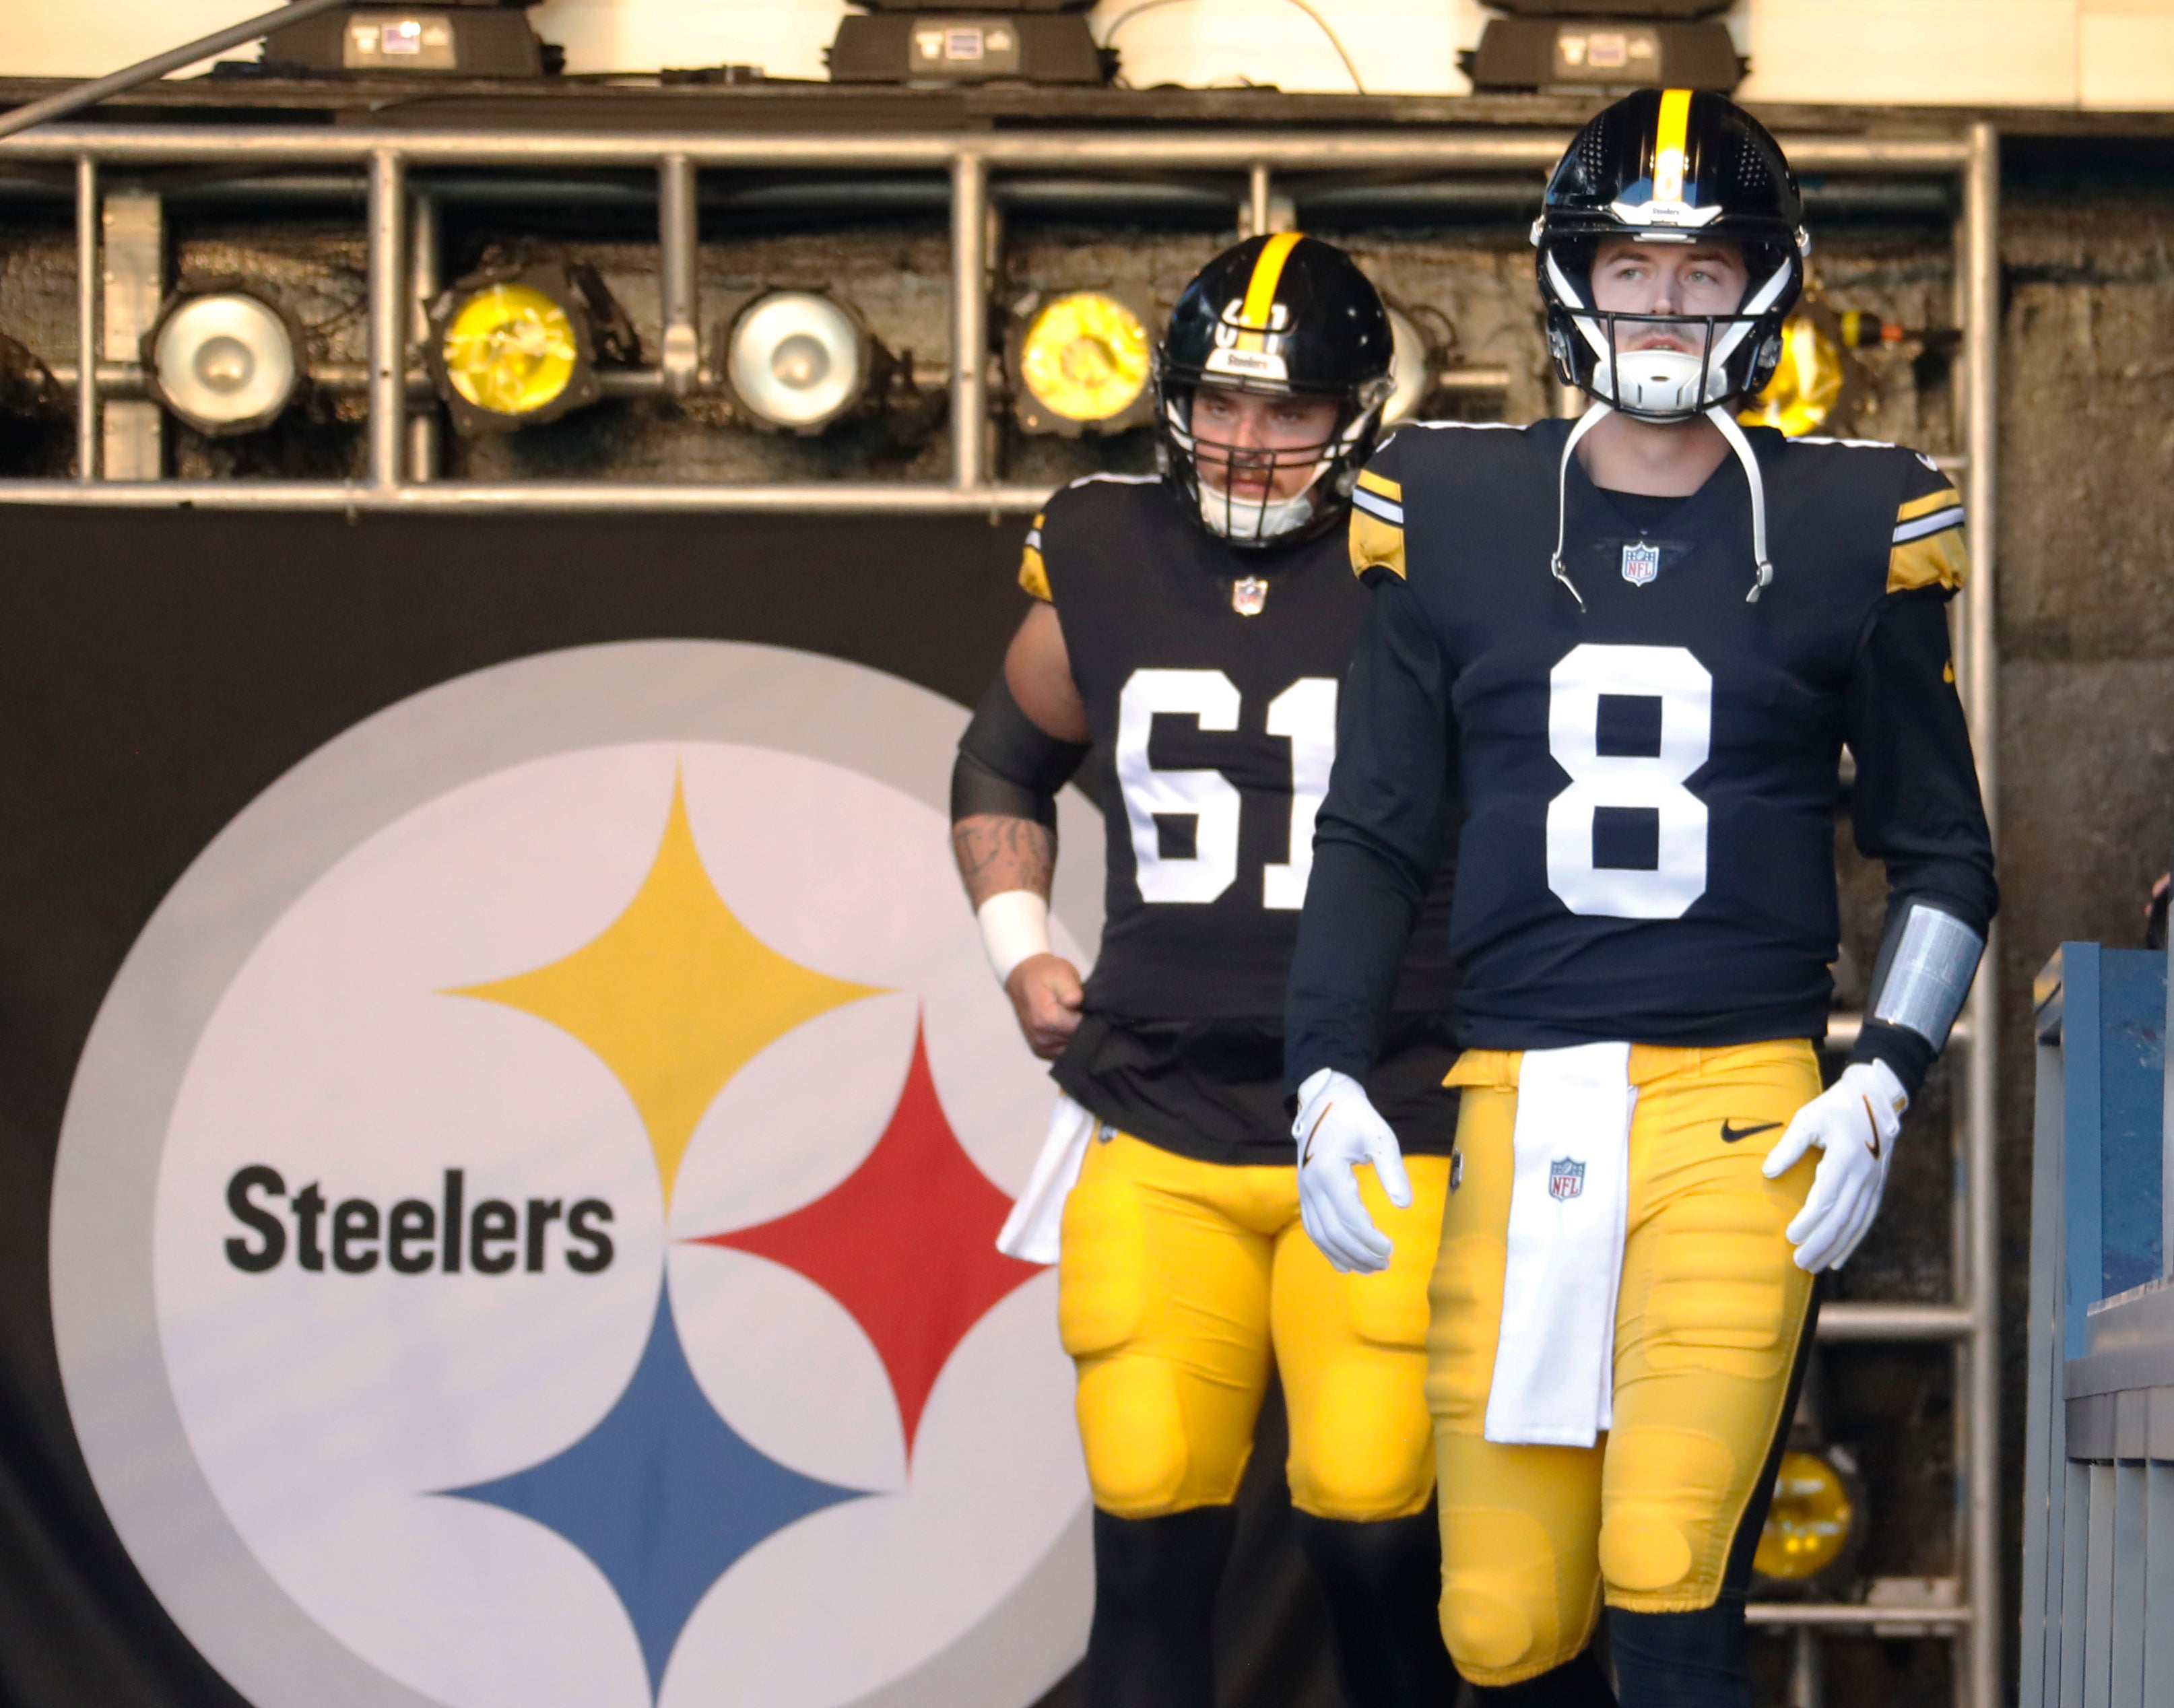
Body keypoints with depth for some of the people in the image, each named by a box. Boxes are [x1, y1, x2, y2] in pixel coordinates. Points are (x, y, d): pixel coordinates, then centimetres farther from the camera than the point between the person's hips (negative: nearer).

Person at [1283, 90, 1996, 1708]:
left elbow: (1945, 855, 12)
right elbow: (1376, 834, 13)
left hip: (1740, 1105, -2)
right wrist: (1329, 1076, 1)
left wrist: (1882, 1086, -2)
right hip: (1515, 1105, 2)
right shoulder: (1455, 515, 9)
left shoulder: (1846, 529, 6)